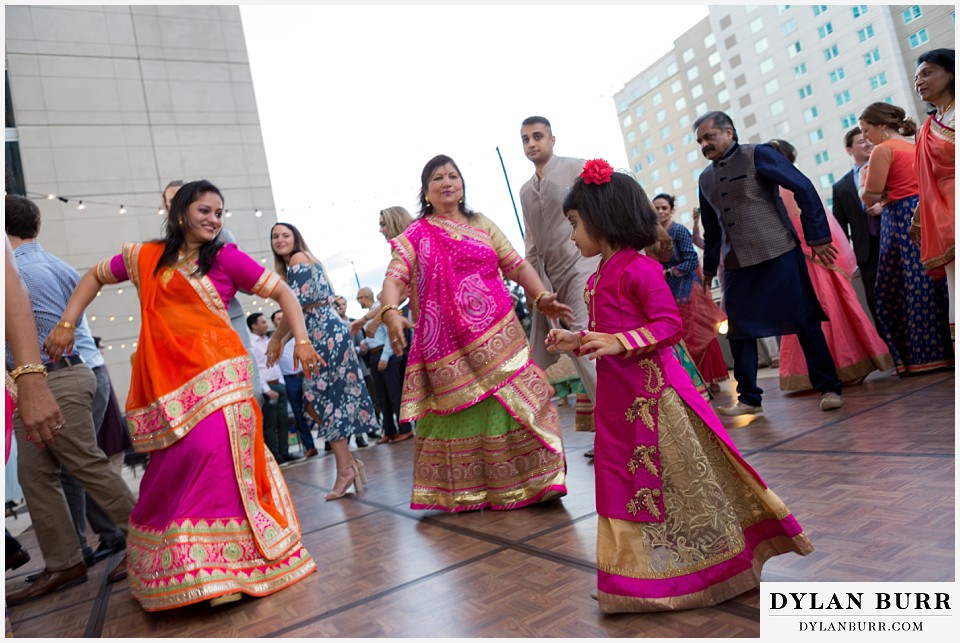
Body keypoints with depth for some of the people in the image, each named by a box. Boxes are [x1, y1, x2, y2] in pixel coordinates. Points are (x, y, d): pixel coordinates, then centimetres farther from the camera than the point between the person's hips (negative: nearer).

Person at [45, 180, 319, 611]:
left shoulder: (226, 258, 3)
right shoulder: (145, 257, 13)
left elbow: (281, 291, 1)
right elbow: (95, 277, 27)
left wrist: (302, 341, -7)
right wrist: (66, 323, 17)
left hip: (216, 370, -3)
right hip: (166, 379, 3)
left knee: (215, 451, -16)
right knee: (177, 463, 2)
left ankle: (222, 562, -7)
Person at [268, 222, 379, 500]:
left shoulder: (299, 259, -4)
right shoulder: (293, 266, 24)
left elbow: (296, 304, -14)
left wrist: (276, 339, -5)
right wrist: (283, 341, 14)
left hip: (326, 334, -9)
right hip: (323, 335, 9)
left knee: (323, 400, -7)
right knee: (316, 401, 9)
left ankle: (345, 467, -1)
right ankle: (349, 462, 13)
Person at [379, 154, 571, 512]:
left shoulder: (482, 224, 15)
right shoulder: (415, 235, 6)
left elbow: (517, 266, 10)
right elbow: (394, 278, -8)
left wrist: (541, 297, -7)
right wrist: (390, 312, -28)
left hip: (498, 338, 2)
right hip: (449, 345, -2)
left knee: (514, 405, 0)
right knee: (460, 412, 3)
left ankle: (525, 482, 14)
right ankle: (464, 492, 19)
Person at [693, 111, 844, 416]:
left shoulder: (757, 155, -3)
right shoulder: (706, 178, 15)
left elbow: (804, 189, -6)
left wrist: (817, 238, -11)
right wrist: (709, 268, 24)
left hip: (779, 255, -5)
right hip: (736, 265, 6)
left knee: (804, 321, 0)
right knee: (739, 331, 4)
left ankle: (828, 388, 13)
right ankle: (749, 398, 14)